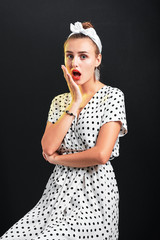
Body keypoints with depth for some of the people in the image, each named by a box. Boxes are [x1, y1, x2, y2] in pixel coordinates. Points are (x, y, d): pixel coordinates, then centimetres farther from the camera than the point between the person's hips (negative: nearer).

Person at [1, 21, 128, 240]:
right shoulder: (59, 101, 12)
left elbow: (101, 154, -16)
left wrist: (56, 158, -2)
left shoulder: (112, 96, -4)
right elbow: (48, 148, -5)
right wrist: (75, 103, -7)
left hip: (93, 191, -4)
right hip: (59, 190, 5)